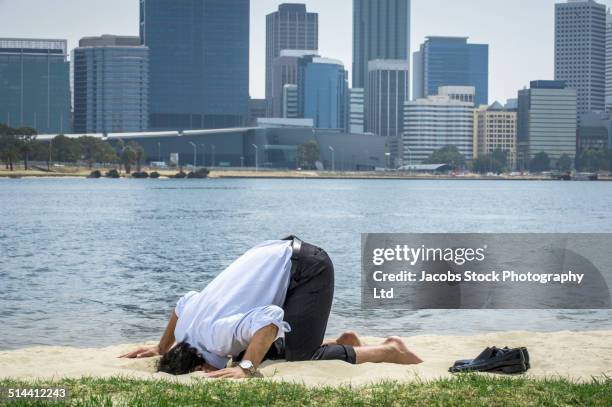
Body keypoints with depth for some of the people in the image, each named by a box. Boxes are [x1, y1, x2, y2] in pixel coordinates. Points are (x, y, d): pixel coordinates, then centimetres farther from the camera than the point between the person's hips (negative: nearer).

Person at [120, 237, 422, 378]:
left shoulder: (217, 334, -28)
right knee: (247, 352, 8)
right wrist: (161, 349, 27)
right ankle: (341, 343, 16)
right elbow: (182, 303, 23)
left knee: (301, 356, -17)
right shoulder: (185, 324, -1)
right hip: (278, 257, 10)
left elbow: (270, 319, -42)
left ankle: (387, 351, -2)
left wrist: (246, 368, -42)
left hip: (307, 267, -10)